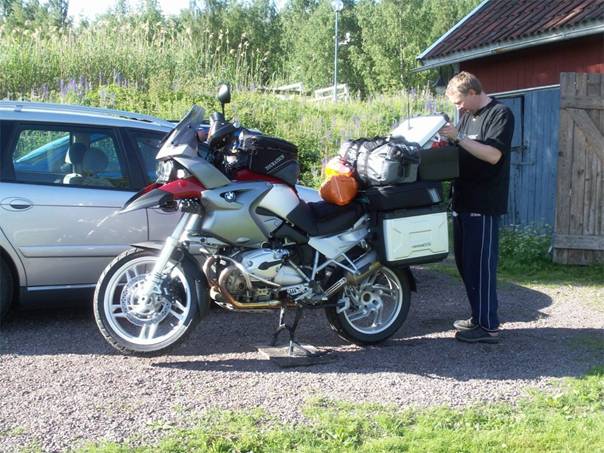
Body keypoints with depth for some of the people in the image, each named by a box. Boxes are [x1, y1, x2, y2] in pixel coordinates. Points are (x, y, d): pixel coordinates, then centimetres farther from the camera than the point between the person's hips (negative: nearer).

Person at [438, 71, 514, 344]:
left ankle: (488, 327, -3)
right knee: (465, 261, 13)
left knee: (480, 264, -8)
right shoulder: (467, 116, 18)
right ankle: (479, 317, 23)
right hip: (463, 201, 9)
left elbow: (493, 155, -20)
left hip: (484, 204, -9)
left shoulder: (500, 114, -8)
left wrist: (458, 138, -22)